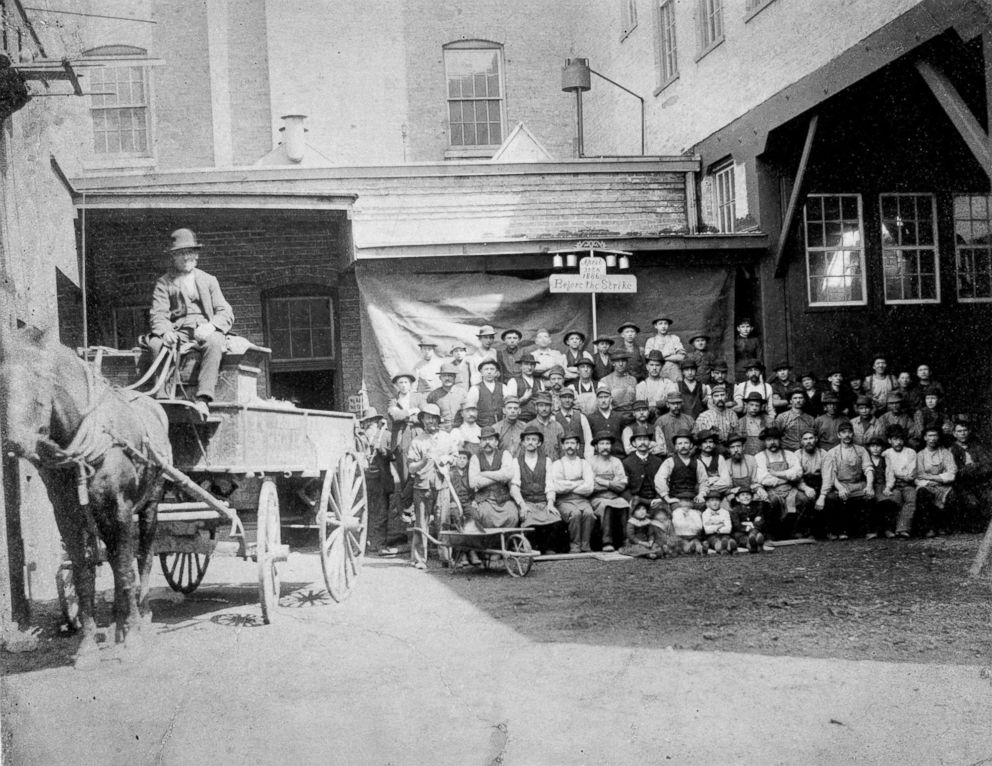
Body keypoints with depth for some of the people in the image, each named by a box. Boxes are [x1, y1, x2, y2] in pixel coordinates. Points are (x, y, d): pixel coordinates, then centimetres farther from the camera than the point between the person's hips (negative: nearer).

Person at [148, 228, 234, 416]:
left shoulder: (209, 280, 21)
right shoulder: (164, 283, 18)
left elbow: (226, 313, 10)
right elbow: (157, 315, 4)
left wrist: (210, 326, -13)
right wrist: (166, 331, -20)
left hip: (205, 332, 0)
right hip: (176, 334, 0)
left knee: (214, 342, -36)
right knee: (156, 344, -33)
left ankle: (203, 399, -44)